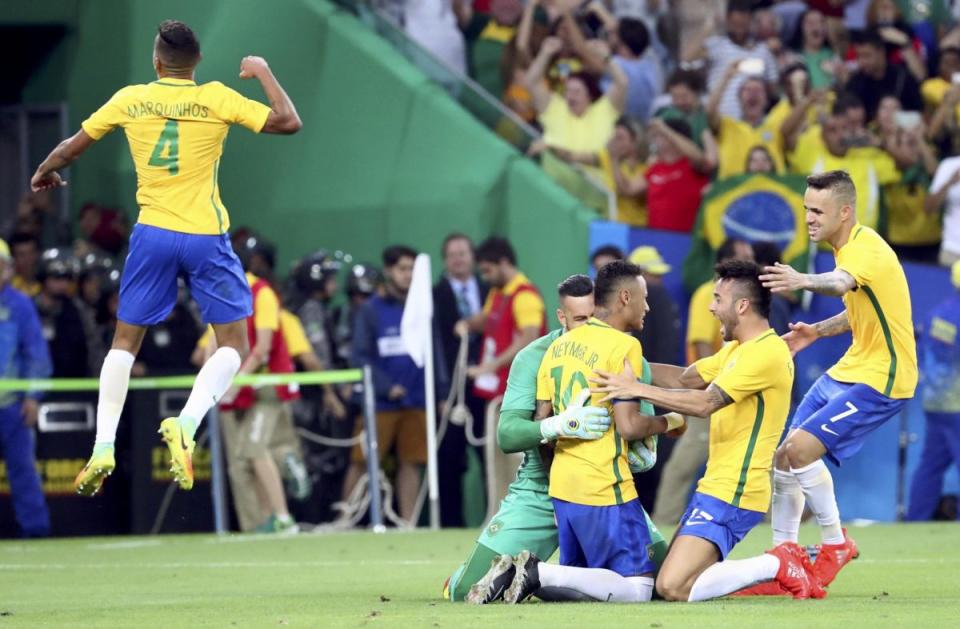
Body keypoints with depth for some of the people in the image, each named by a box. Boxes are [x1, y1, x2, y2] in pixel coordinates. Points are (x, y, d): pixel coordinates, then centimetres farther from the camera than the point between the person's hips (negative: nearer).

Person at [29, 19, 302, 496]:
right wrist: (263, 73, 8)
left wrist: (44, 173, 34)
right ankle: (186, 425, -18)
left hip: (152, 234, 2)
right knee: (233, 345, 7)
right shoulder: (216, 98, -6)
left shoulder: (129, 100, 2)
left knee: (125, 341, 16)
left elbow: (71, 147, 14)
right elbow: (288, 122, -7)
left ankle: (103, 447, 5)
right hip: (206, 237, -2)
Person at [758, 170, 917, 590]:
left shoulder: (867, 250, -23)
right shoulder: (847, 247, 8)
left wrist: (804, 281, -68)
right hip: (850, 368, 10)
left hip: (881, 378, -10)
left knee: (800, 449, -19)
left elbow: (842, 283, -48)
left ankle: (836, 543, -1)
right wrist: (818, 331, 10)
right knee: (784, 456, 7)